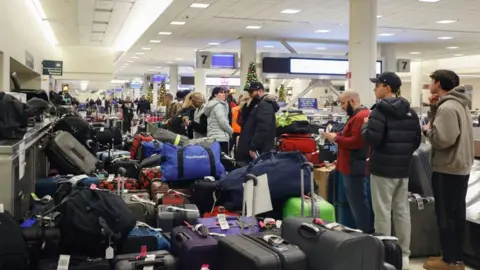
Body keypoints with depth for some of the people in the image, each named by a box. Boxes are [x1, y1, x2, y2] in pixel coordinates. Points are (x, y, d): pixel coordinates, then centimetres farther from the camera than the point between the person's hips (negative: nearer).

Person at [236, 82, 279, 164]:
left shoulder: (265, 105, -14)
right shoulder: (257, 104, 20)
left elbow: (263, 129, -25)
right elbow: (244, 121, 18)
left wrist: (253, 147, -25)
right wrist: (245, 106, 3)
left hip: (259, 152, -10)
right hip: (258, 150, 10)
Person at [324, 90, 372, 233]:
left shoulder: (360, 117, -20)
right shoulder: (359, 115, 16)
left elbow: (355, 142, -26)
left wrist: (336, 138, -16)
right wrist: (338, 135, 8)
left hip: (354, 167, -11)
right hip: (354, 166, 11)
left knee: (358, 201, -5)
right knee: (358, 200, 16)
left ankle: (365, 232, 2)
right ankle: (366, 230, 24)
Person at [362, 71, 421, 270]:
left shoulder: (380, 109, -12)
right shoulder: (410, 111, 11)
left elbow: (372, 138, -21)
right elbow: (417, 140, 14)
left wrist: (365, 126, -2)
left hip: (383, 169, -7)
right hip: (403, 169, 7)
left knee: (383, 213, 0)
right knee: (402, 211, 12)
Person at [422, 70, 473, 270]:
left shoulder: (447, 107, -20)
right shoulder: (458, 104, 13)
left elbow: (442, 139, -27)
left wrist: (427, 130, -9)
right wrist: (433, 108, 4)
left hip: (447, 170, -10)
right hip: (460, 168, 10)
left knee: (446, 215, 0)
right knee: (456, 214, 15)